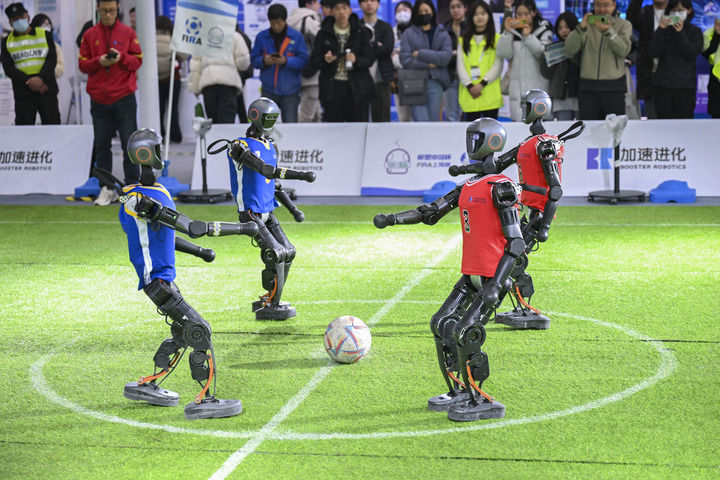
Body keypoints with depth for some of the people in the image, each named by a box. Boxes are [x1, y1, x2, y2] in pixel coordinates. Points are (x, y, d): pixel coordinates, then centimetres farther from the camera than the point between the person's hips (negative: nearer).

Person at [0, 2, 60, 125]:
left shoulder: (45, 35, 9)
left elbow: (52, 59, -1)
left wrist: (41, 78, -18)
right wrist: (28, 82, -15)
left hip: (47, 90, 0)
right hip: (23, 92, 0)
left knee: (52, 123, 0)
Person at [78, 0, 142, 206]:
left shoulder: (128, 33, 4)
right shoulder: (90, 35, 7)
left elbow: (137, 61, 3)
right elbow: (82, 64, 5)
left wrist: (121, 57, -16)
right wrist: (99, 62, -13)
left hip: (124, 98, -2)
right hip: (99, 100, 2)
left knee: (129, 144, -3)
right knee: (101, 146, 5)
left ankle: (132, 187, 4)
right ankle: (106, 189, 12)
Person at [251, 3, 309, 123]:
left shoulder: (296, 36, -1)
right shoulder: (261, 37, 3)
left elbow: (303, 60, -5)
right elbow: (254, 59, 4)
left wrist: (286, 61, -20)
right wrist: (264, 60, -17)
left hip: (290, 91, -2)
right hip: (268, 90, 2)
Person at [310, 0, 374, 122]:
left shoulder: (361, 32, 4)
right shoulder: (324, 33, 7)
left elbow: (369, 59, 2)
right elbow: (314, 60, 7)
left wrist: (356, 60, -19)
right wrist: (325, 60, -15)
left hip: (355, 88, -1)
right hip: (332, 88, 1)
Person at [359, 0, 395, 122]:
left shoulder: (385, 27, 11)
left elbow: (389, 47, -6)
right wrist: (376, 46, -11)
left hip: (380, 79, 0)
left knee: (381, 119, 0)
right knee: (360, 119, 0)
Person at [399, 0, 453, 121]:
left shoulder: (442, 34, 13)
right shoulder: (409, 33, 8)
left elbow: (446, 57, -3)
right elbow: (405, 59, -3)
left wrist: (421, 54, -6)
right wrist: (428, 64, -6)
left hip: (435, 83, 2)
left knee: (434, 122, -1)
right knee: (421, 122, -13)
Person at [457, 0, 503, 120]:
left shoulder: (496, 39, 6)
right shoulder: (463, 40, 15)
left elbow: (498, 66, -2)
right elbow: (460, 66, 6)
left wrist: (482, 83, -14)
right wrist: (470, 86, -9)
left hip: (490, 97, -2)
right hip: (469, 97, 2)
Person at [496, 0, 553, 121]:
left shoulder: (544, 30, 4)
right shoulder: (513, 31, 12)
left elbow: (544, 53, -9)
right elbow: (504, 54, 1)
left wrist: (528, 36, -12)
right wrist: (507, 32, -6)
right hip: (517, 87, 3)